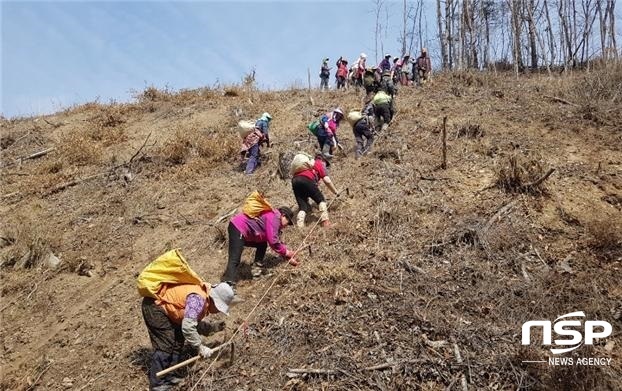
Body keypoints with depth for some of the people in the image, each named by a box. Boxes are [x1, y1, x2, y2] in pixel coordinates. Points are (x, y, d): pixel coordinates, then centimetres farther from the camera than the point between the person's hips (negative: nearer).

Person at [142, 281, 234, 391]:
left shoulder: (205, 299, 2)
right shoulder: (198, 299, -29)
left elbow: (194, 323, 11)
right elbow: (187, 327, -36)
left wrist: (213, 328, 1)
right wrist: (200, 347, -28)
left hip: (165, 308, 10)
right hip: (154, 305, -10)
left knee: (178, 342, 11)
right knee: (165, 345, -9)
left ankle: (167, 377, 20)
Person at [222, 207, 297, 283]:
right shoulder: (274, 217, -13)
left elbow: (277, 241, 22)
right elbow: (273, 242, -18)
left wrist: (289, 257, 18)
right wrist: (286, 252, -4)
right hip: (237, 229, -11)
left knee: (262, 245, 18)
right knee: (235, 260, -20)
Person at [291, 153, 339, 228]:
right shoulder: (320, 164, 20)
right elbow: (327, 181, 7)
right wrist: (335, 192, 19)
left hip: (295, 180, 5)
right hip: (307, 180, -5)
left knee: (303, 206, 9)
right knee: (321, 199, 14)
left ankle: (299, 225, -12)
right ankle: (325, 220, -1)